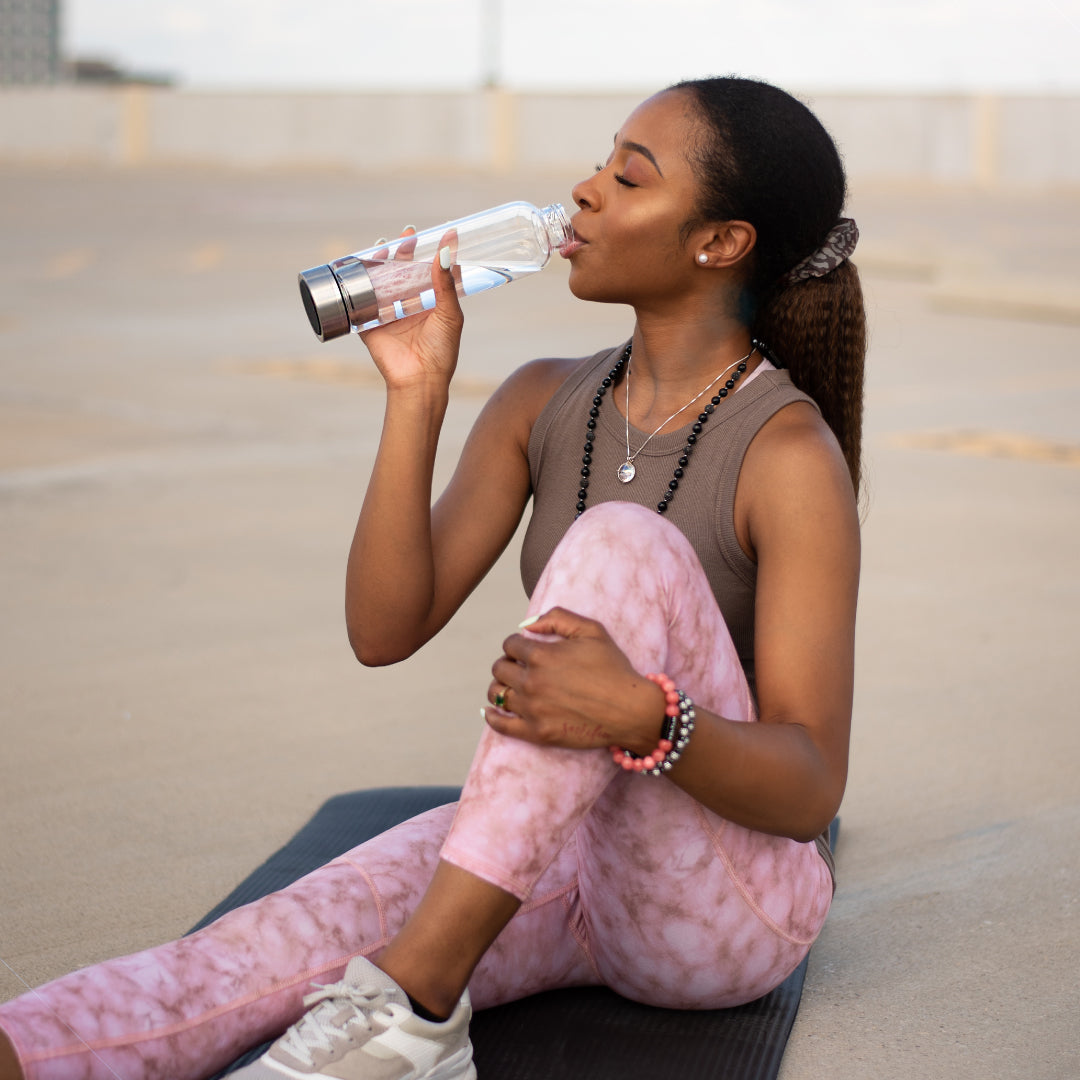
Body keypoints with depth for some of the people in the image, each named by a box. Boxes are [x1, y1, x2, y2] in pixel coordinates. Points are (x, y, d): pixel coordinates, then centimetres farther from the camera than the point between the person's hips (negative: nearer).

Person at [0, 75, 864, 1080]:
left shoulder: (789, 453, -13)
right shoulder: (543, 404, 6)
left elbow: (810, 786, -18)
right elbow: (385, 629, -3)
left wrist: (642, 716, -38)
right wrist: (416, 398, -13)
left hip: (727, 898, -5)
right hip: (557, 859, 5)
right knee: (275, 944, -24)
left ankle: (409, 998, -36)